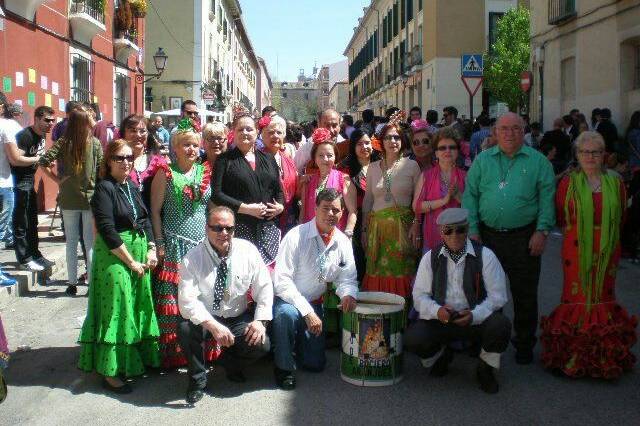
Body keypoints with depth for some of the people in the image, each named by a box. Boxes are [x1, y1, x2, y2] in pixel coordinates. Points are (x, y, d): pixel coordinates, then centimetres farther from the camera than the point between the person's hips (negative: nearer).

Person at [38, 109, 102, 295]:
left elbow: (43, 162, -12)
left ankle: (72, 283, 13)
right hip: (91, 197, -1)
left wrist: (57, 179, -3)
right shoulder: (95, 143, -4)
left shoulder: (63, 143, -3)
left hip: (68, 199, 1)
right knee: (90, 242, 5)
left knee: (71, 242, 9)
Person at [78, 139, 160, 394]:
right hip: (114, 256, -7)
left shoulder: (132, 186, 10)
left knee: (138, 307, 13)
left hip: (140, 252, 7)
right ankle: (110, 372, 7)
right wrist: (130, 261, -15)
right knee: (116, 309, -4)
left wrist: (151, 249, -3)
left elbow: (145, 220, 12)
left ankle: (136, 360, 28)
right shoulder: (104, 188, -11)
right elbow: (107, 230, -17)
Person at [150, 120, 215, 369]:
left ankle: (202, 350, 17)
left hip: (202, 243, 4)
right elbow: (155, 211, -2)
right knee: (172, 299, -3)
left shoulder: (205, 172, 10)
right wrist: (159, 243, -8)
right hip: (174, 245, -4)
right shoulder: (165, 174, -1)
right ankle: (172, 354, 9)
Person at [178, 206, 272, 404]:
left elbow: (264, 288, -4)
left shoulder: (247, 250, -7)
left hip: (239, 318, 2)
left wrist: (260, 321, -18)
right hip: (204, 318, -1)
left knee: (261, 344, -23)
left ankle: (231, 363, 14)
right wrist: (213, 325, -38)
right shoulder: (192, 258, -14)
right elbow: (187, 300, -23)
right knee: (186, 329, -33)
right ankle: (197, 379, -3)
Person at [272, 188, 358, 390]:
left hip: (314, 304, 5)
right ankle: (284, 366, -13)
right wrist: (307, 311, -31)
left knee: (315, 364, 4)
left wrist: (348, 294, -20)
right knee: (287, 313, -40)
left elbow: (347, 278, 4)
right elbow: (282, 282, -25)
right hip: (286, 299, -5)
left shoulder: (343, 242, -5)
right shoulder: (297, 236, -21)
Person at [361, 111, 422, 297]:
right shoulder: (373, 167, 11)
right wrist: (365, 230, 14)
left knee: (401, 275, -3)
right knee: (377, 276, 2)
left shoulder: (411, 165, 2)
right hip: (377, 226, 3)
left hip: (403, 225, -3)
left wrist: (416, 226, -9)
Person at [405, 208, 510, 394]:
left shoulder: (484, 255, -5)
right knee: (413, 338, -25)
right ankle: (441, 356, 15)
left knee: (500, 326, -32)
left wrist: (474, 315, -25)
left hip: (477, 319, -1)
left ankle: (485, 368, 2)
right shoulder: (430, 257, 2)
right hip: (441, 319, 1)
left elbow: (497, 295, -9)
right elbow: (420, 295, -1)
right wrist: (437, 311, -22)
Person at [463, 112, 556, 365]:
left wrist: (542, 231, -10)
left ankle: (524, 344, 22)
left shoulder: (538, 161, 3)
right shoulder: (482, 160, 8)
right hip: (488, 236, 2)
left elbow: (547, 198, 0)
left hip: (524, 238, -1)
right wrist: (473, 232, -3)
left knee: (525, 295, 6)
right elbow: (470, 196, 4)